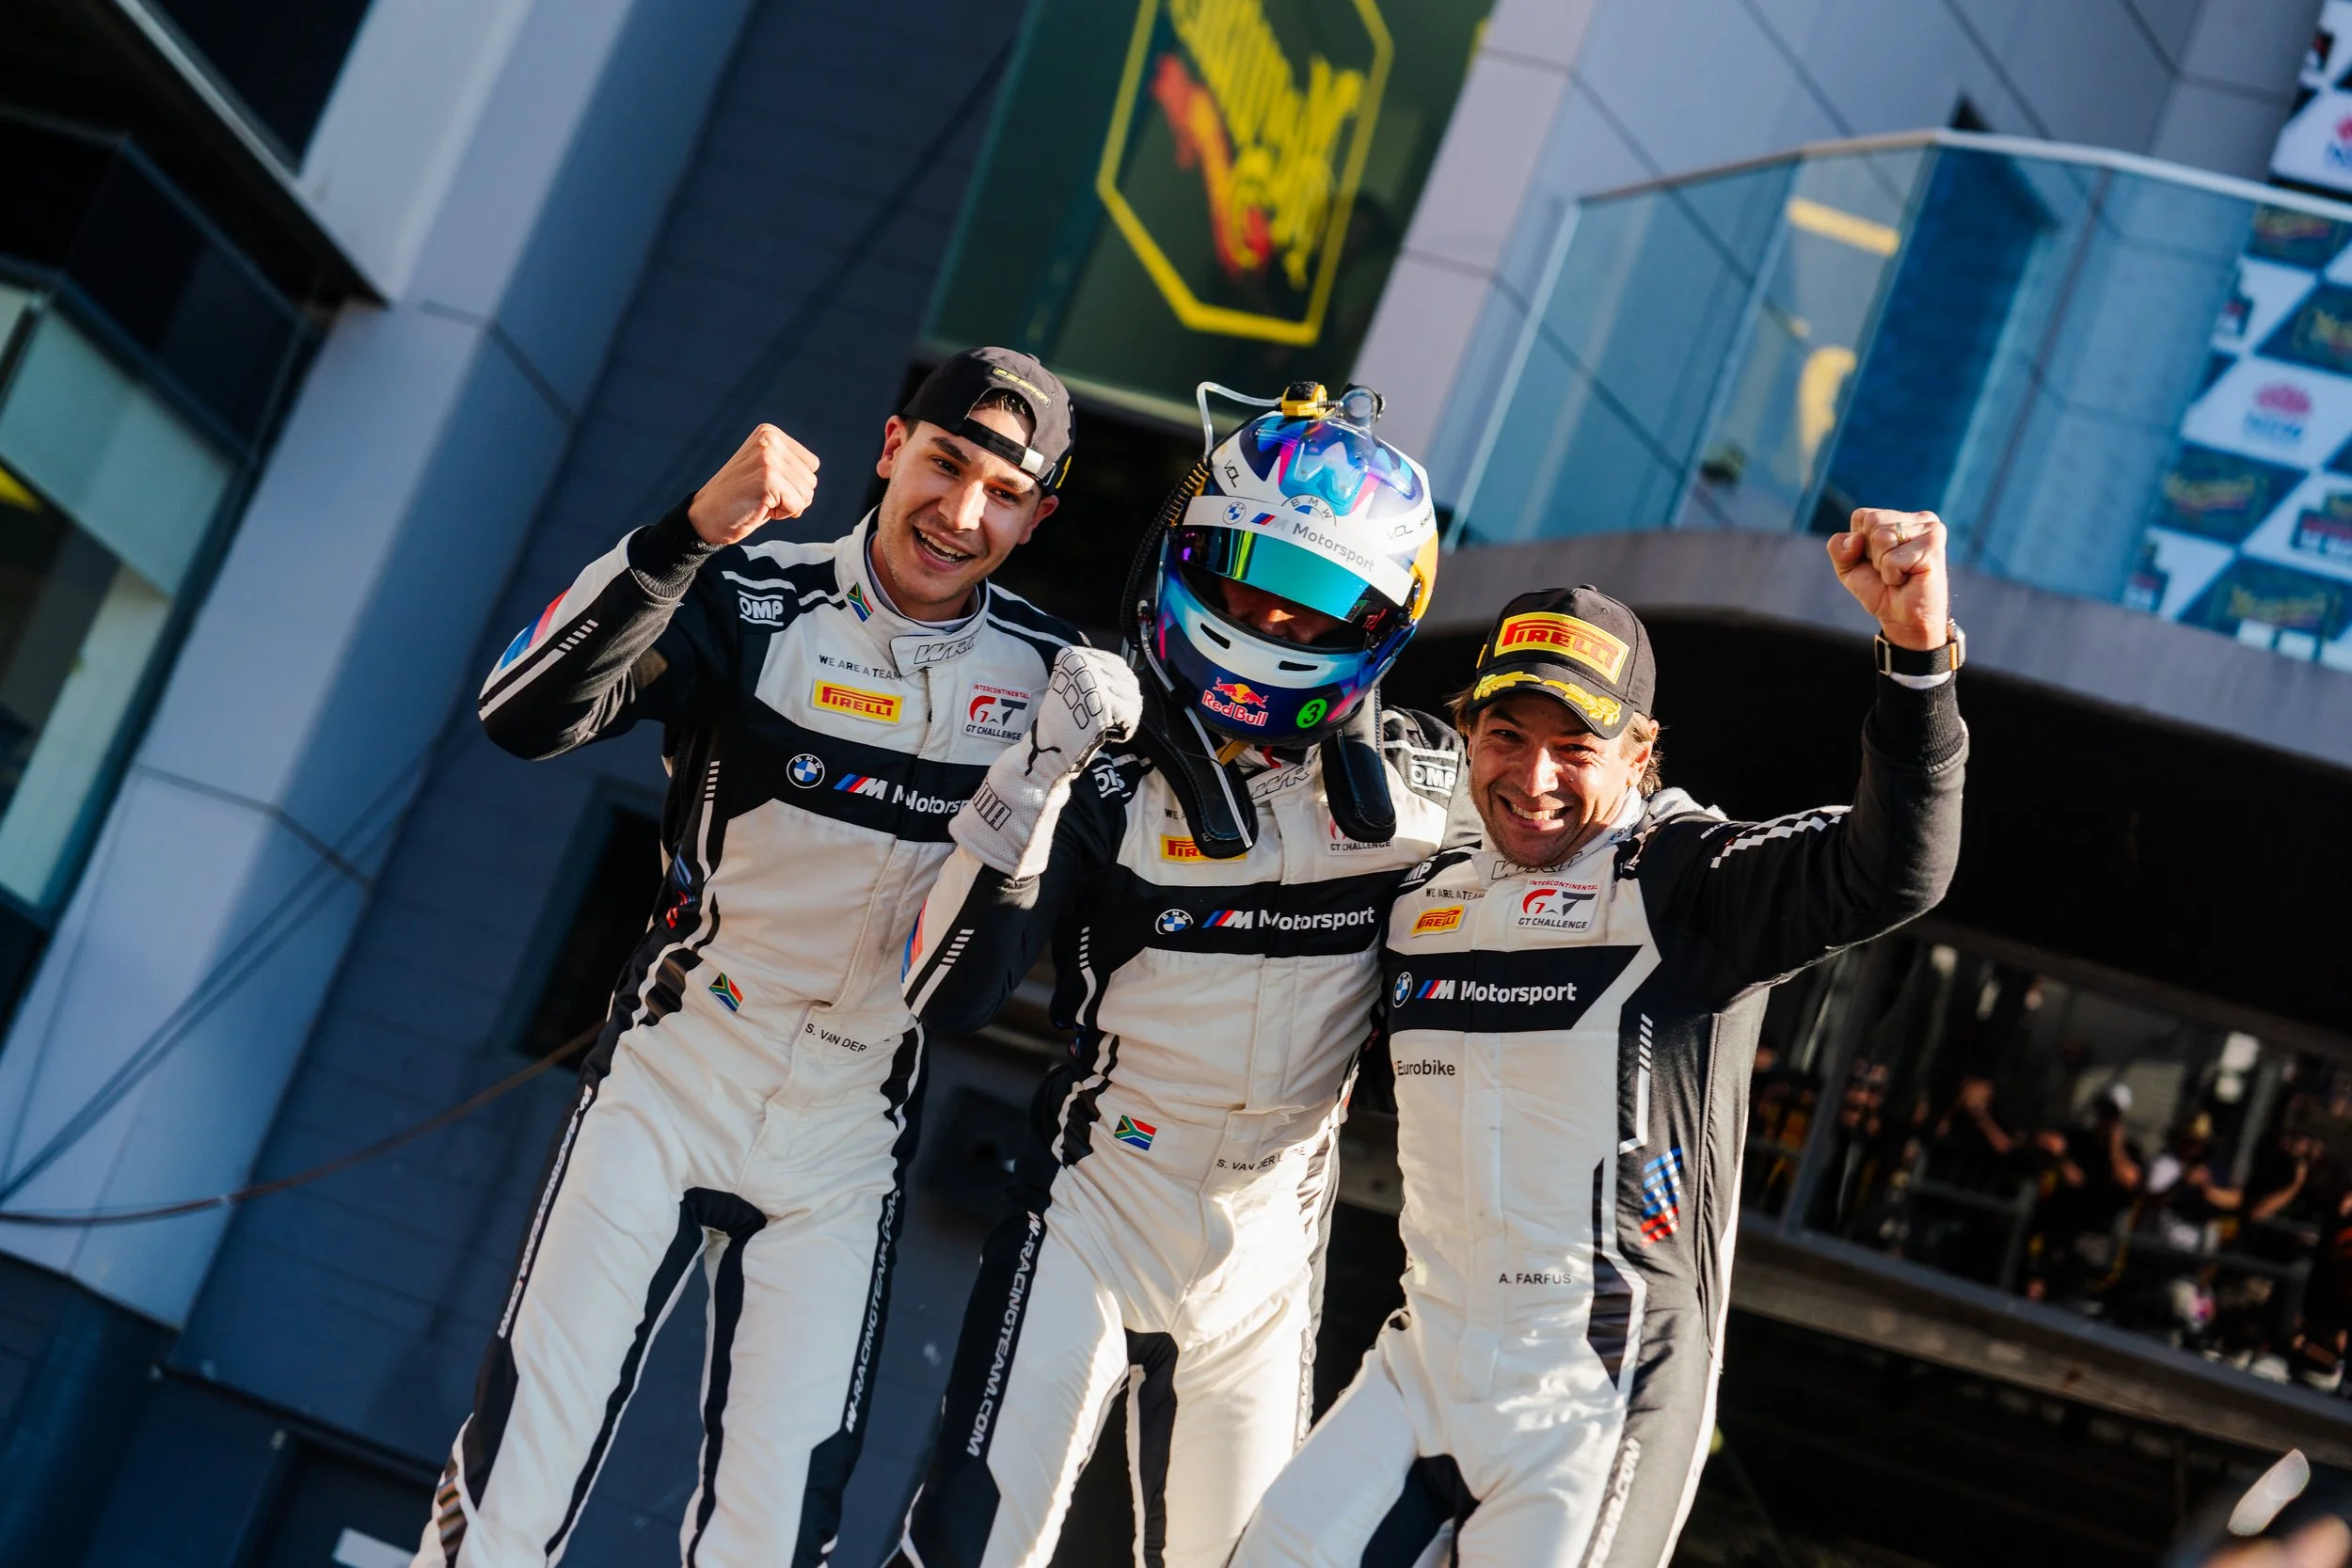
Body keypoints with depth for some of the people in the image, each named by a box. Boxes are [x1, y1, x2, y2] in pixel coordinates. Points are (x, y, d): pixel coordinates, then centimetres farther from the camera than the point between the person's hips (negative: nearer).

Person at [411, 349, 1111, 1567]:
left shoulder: (1048, 674, 0)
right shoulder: (753, 603, -8)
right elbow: (526, 715, -23)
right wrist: (695, 529, -34)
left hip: (846, 1142, 2)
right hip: (669, 1089, -2)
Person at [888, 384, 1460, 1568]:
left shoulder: (1423, 788, -3)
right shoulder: (1112, 787, -12)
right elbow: (945, 1001, -18)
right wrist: (1025, 798, -27)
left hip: (1270, 1248, 4)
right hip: (1098, 1215, -3)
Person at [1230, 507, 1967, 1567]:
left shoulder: (1689, 884, -10)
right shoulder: (1425, 899, 11)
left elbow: (1891, 875, -28)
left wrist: (1917, 649, -42)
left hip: (1598, 1400, -6)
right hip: (1429, 1364, 6)